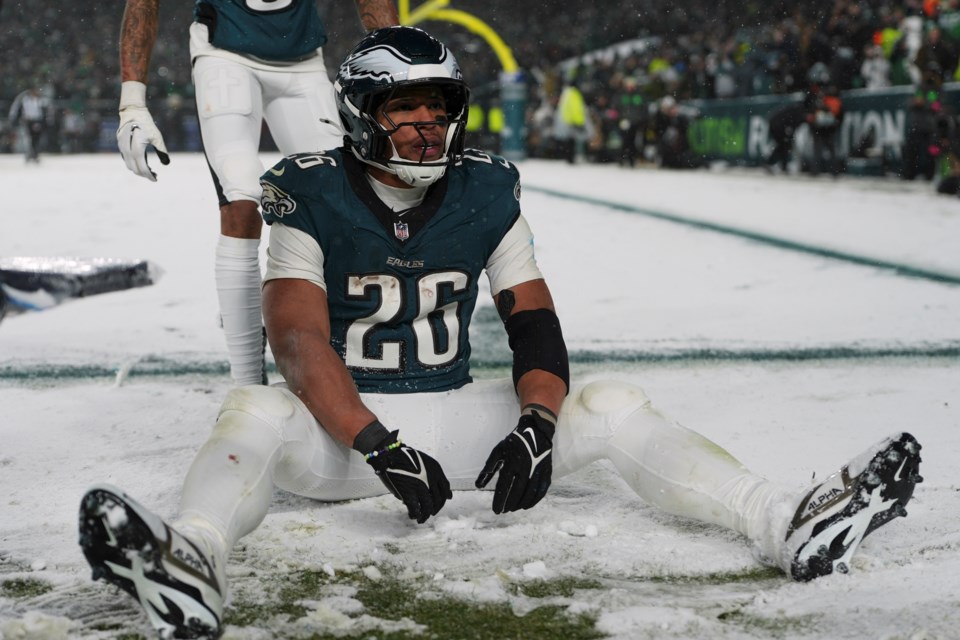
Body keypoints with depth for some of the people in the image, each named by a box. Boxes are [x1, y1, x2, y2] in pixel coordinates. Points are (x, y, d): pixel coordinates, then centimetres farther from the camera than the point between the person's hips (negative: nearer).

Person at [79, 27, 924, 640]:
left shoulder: (487, 193, 1)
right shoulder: (313, 198, -10)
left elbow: (533, 322, 0)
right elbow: (299, 341, -20)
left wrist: (537, 425, -19)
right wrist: (378, 447, -32)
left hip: (457, 416, 3)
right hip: (341, 426, -3)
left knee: (614, 408, -12)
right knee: (254, 411, -34)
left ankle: (790, 526, -23)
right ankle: (192, 565, -62)